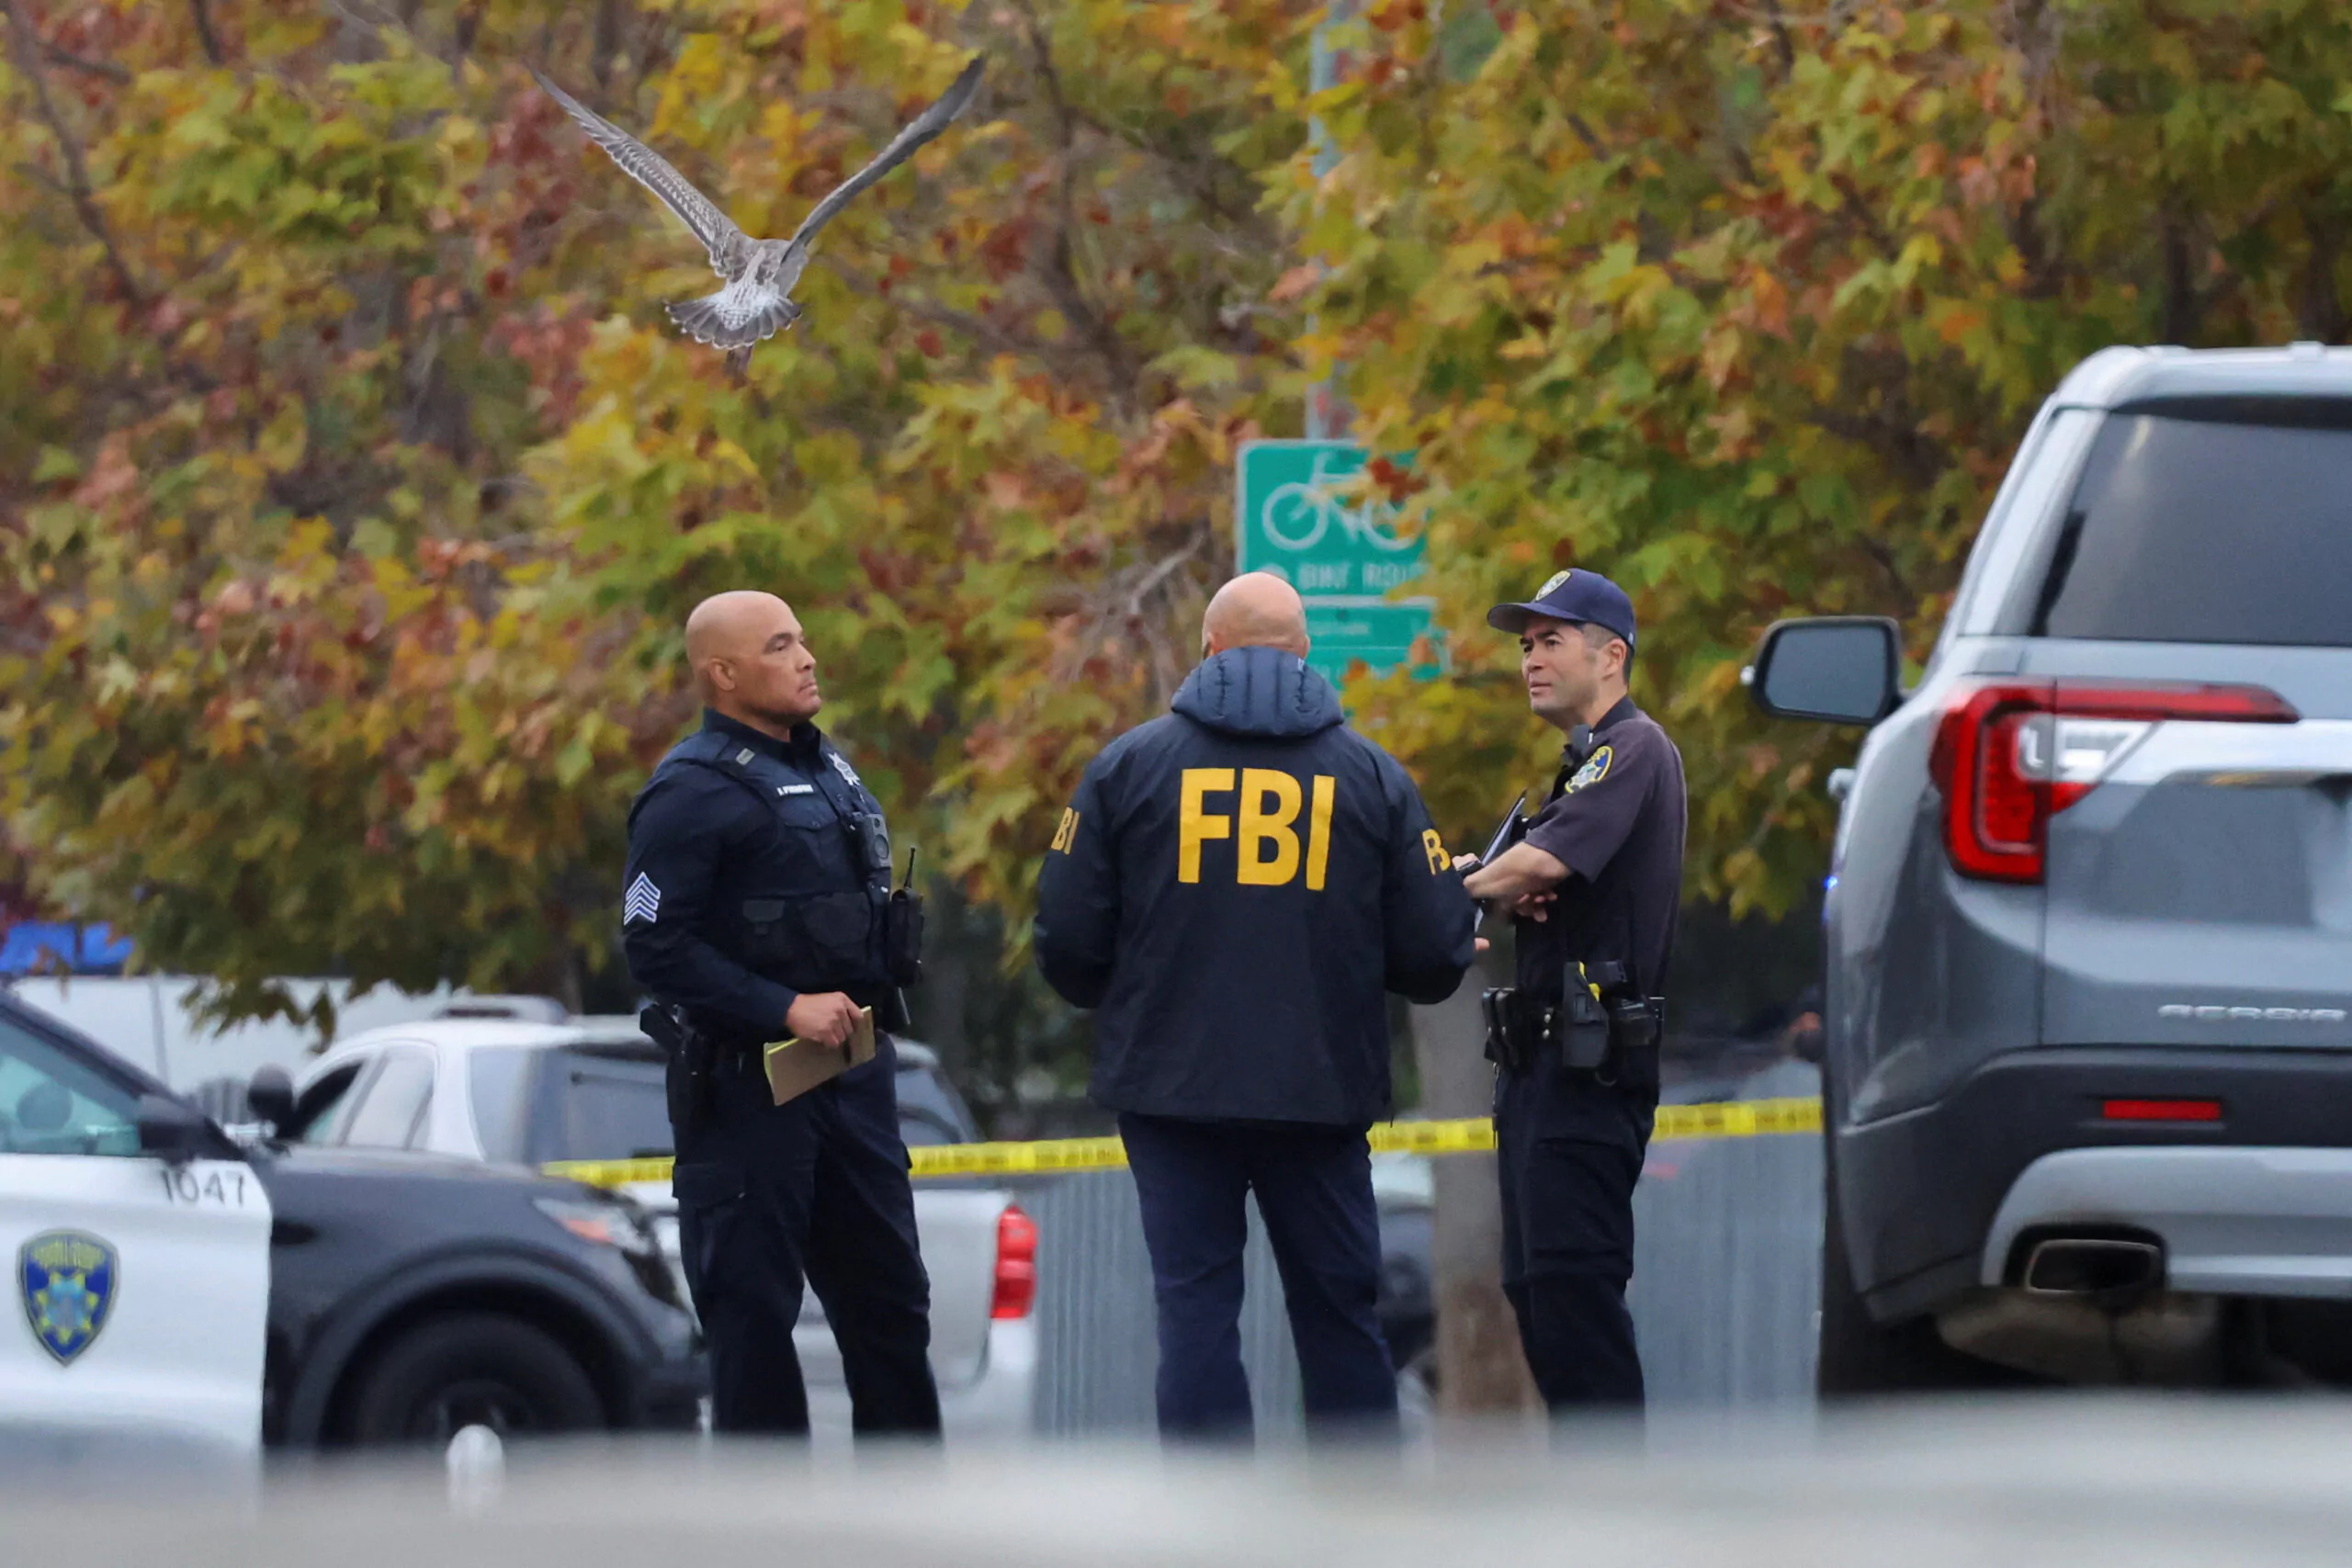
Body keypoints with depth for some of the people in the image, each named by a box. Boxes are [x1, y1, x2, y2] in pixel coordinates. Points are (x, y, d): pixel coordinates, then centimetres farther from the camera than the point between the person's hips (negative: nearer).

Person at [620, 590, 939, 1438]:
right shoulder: (695, 791, -12)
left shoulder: (828, 770, 15)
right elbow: (656, 944, -19)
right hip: (748, 1088, -8)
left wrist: (871, 1013, 15)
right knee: (752, 1311, -2)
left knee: (889, 1295, 11)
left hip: (851, 1078, 8)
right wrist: (785, 1010, -22)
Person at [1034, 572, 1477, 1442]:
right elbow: (1435, 956, 1)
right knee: (1340, 1312, 9)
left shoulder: (1127, 765, 1)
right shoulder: (1373, 775, 3)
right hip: (1324, 1094, 1)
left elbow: (1067, 945, 0)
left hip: (1172, 1085, -1)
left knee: (1195, 1307, 2)